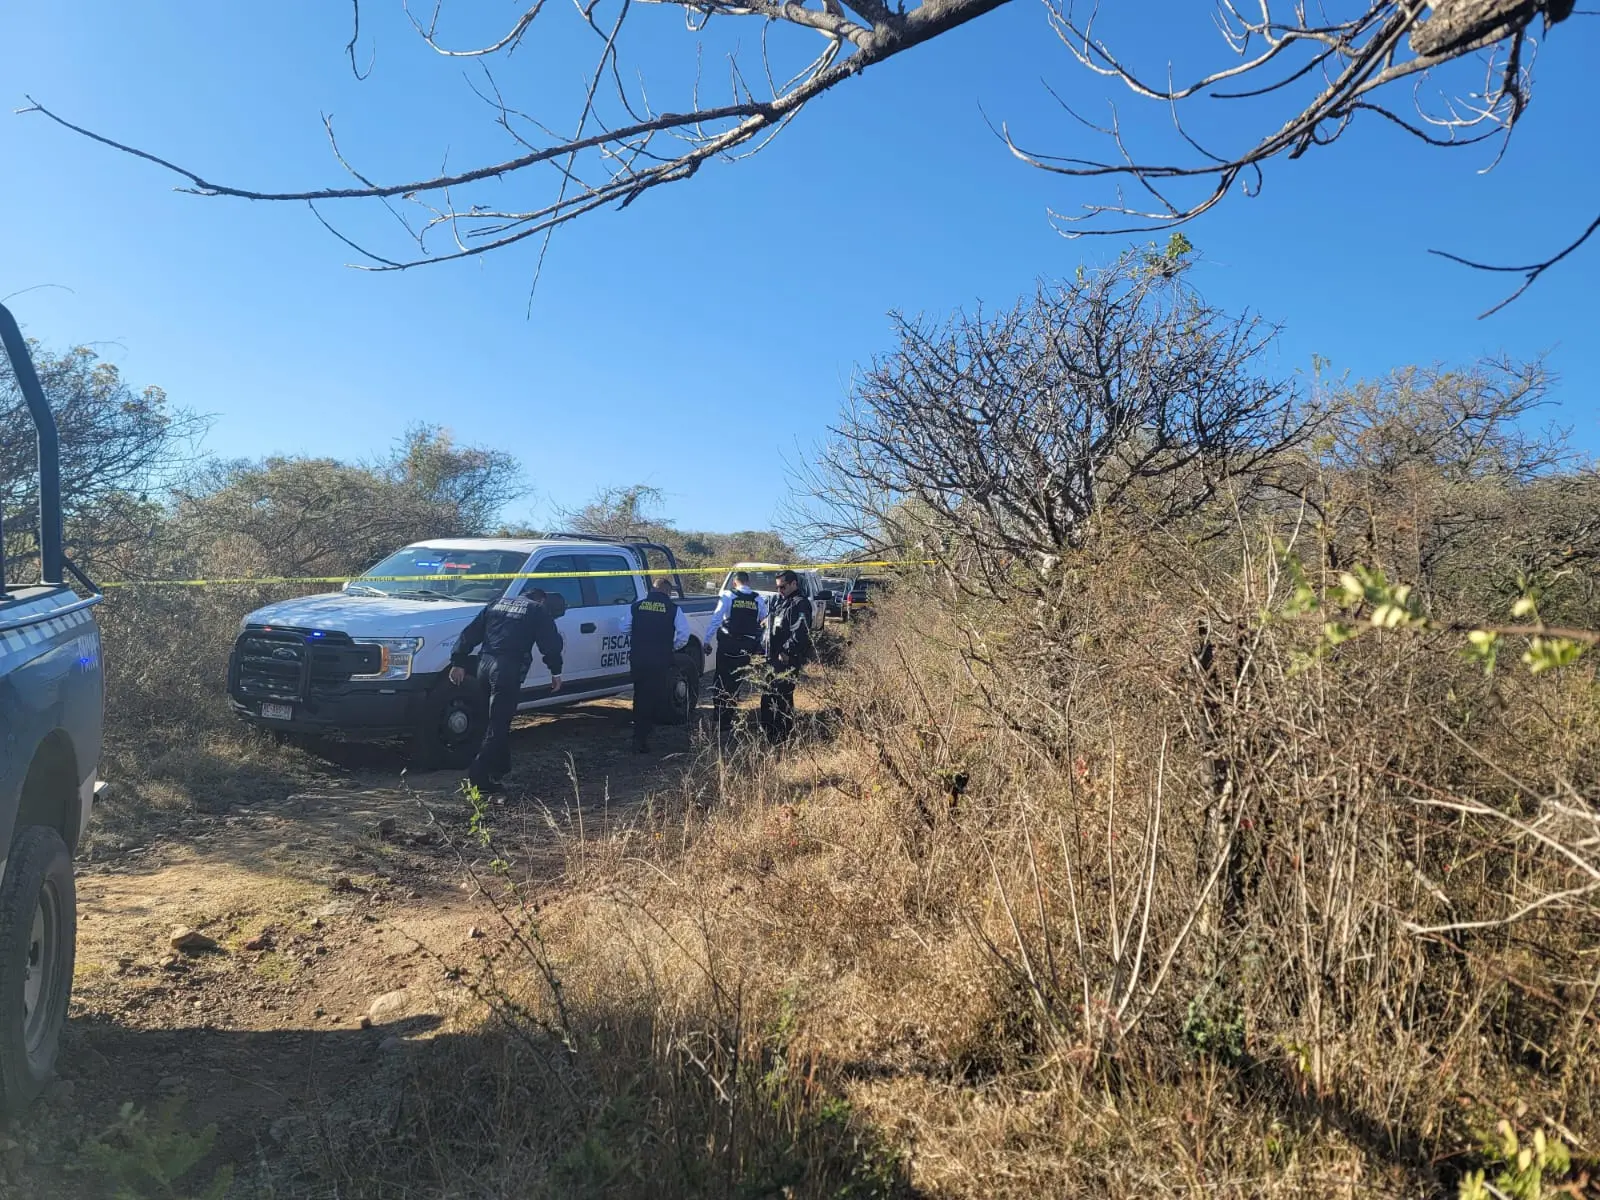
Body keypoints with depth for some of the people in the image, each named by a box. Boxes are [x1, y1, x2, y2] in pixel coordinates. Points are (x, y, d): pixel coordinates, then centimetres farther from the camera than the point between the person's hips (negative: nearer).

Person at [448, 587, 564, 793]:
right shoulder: (538, 611, 11)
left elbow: (470, 634, 18)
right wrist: (555, 672, 7)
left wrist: (458, 662, 16)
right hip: (508, 669, -6)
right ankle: (479, 776, -9)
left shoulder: (497, 604, 24)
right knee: (498, 724, -5)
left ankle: (500, 768, 28)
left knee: (500, 720, 21)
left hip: (485, 665, 6)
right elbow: (551, 644, 1)